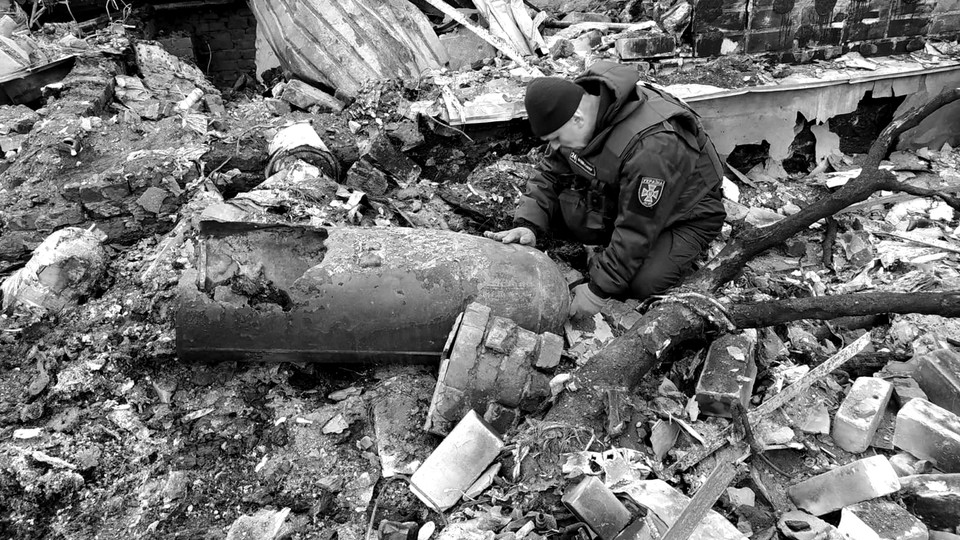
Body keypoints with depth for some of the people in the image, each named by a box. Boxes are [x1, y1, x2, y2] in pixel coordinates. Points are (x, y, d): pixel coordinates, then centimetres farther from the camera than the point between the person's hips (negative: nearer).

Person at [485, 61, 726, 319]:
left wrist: (599, 291, -28)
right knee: (554, 205, -14)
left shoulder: (651, 146, -39)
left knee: (641, 282, -30)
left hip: (684, 216, -6)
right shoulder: (575, 106, -15)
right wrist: (528, 224, -20)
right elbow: (550, 173, -5)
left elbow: (637, 231, -34)